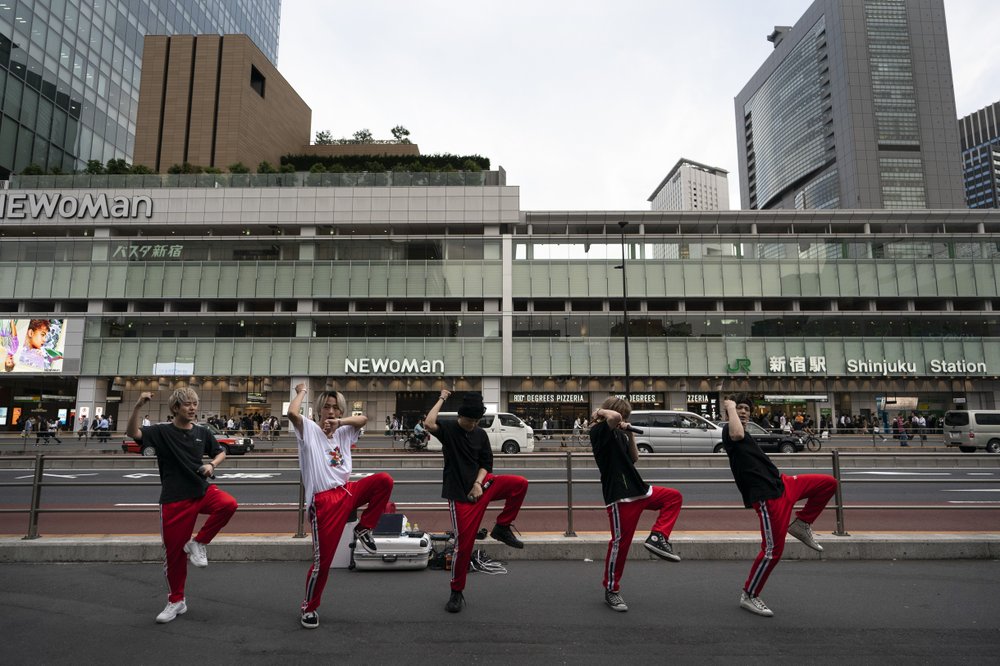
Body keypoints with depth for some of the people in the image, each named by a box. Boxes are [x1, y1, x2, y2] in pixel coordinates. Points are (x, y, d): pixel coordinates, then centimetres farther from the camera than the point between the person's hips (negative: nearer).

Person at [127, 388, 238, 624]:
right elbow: (132, 432, -22)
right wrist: (138, 406, -33)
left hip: (201, 491, 2)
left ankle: (197, 544, -7)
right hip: (174, 500, -2)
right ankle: (177, 601, 26)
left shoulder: (202, 432, 3)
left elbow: (221, 452, 17)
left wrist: (211, 465, -4)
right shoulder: (162, 431, -5)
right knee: (174, 551, 6)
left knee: (229, 503, -29)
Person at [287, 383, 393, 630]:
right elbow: (292, 413, -18)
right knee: (323, 559, -3)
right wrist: (301, 392, -1)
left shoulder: (343, 432, 17)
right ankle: (309, 607, 23)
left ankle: (364, 529, -2)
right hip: (324, 501, -5)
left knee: (384, 480, -20)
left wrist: (340, 422, -8)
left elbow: (363, 418, 4)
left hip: (348, 492, 5)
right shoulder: (309, 429, 1)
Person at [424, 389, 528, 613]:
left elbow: (486, 463, 8)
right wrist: (442, 399, -16)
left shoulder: (481, 435, 8)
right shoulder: (448, 429, -6)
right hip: (460, 493, -4)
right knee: (464, 543, -4)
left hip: (481, 484, 5)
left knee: (520, 484, -16)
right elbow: (428, 423, -27)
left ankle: (502, 528, 1)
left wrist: (478, 483, -9)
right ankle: (457, 592, 17)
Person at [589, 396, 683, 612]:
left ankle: (657, 538, 7)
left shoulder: (619, 434, 15)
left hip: (637, 489, 9)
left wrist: (630, 434, 8)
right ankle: (611, 590, 13)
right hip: (619, 495, -9)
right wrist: (600, 411, -13)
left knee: (673, 497, 16)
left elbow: (634, 459, 17)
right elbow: (614, 416, -32)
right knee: (621, 541, -2)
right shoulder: (599, 432, -12)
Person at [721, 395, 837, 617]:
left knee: (829, 483, 10)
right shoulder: (729, 431, -10)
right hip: (767, 496, -10)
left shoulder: (745, 435, 20)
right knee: (773, 550, -7)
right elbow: (737, 435, -36)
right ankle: (748, 596, 11)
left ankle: (801, 525, 18)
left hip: (781, 484, 10)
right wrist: (730, 407, -23)